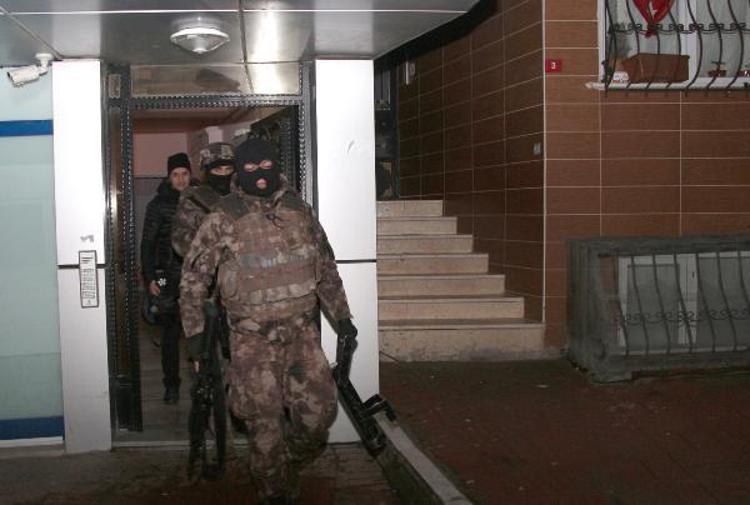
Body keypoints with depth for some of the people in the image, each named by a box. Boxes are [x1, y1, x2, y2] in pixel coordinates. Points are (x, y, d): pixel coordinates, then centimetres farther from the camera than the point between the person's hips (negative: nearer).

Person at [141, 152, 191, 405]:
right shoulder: (158, 204, 2)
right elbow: (147, 243, 2)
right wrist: (149, 278, -5)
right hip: (170, 277, -1)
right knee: (171, 332, 3)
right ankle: (172, 385, 12)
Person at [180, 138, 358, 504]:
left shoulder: (299, 211, 6)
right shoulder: (223, 219, -5)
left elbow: (326, 268, 15)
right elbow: (193, 275, 1)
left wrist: (341, 316, 15)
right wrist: (194, 330, 0)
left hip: (302, 332, 3)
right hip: (253, 340, -3)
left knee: (318, 413, 1)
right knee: (265, 424, 2)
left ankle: (290, 470, 31)